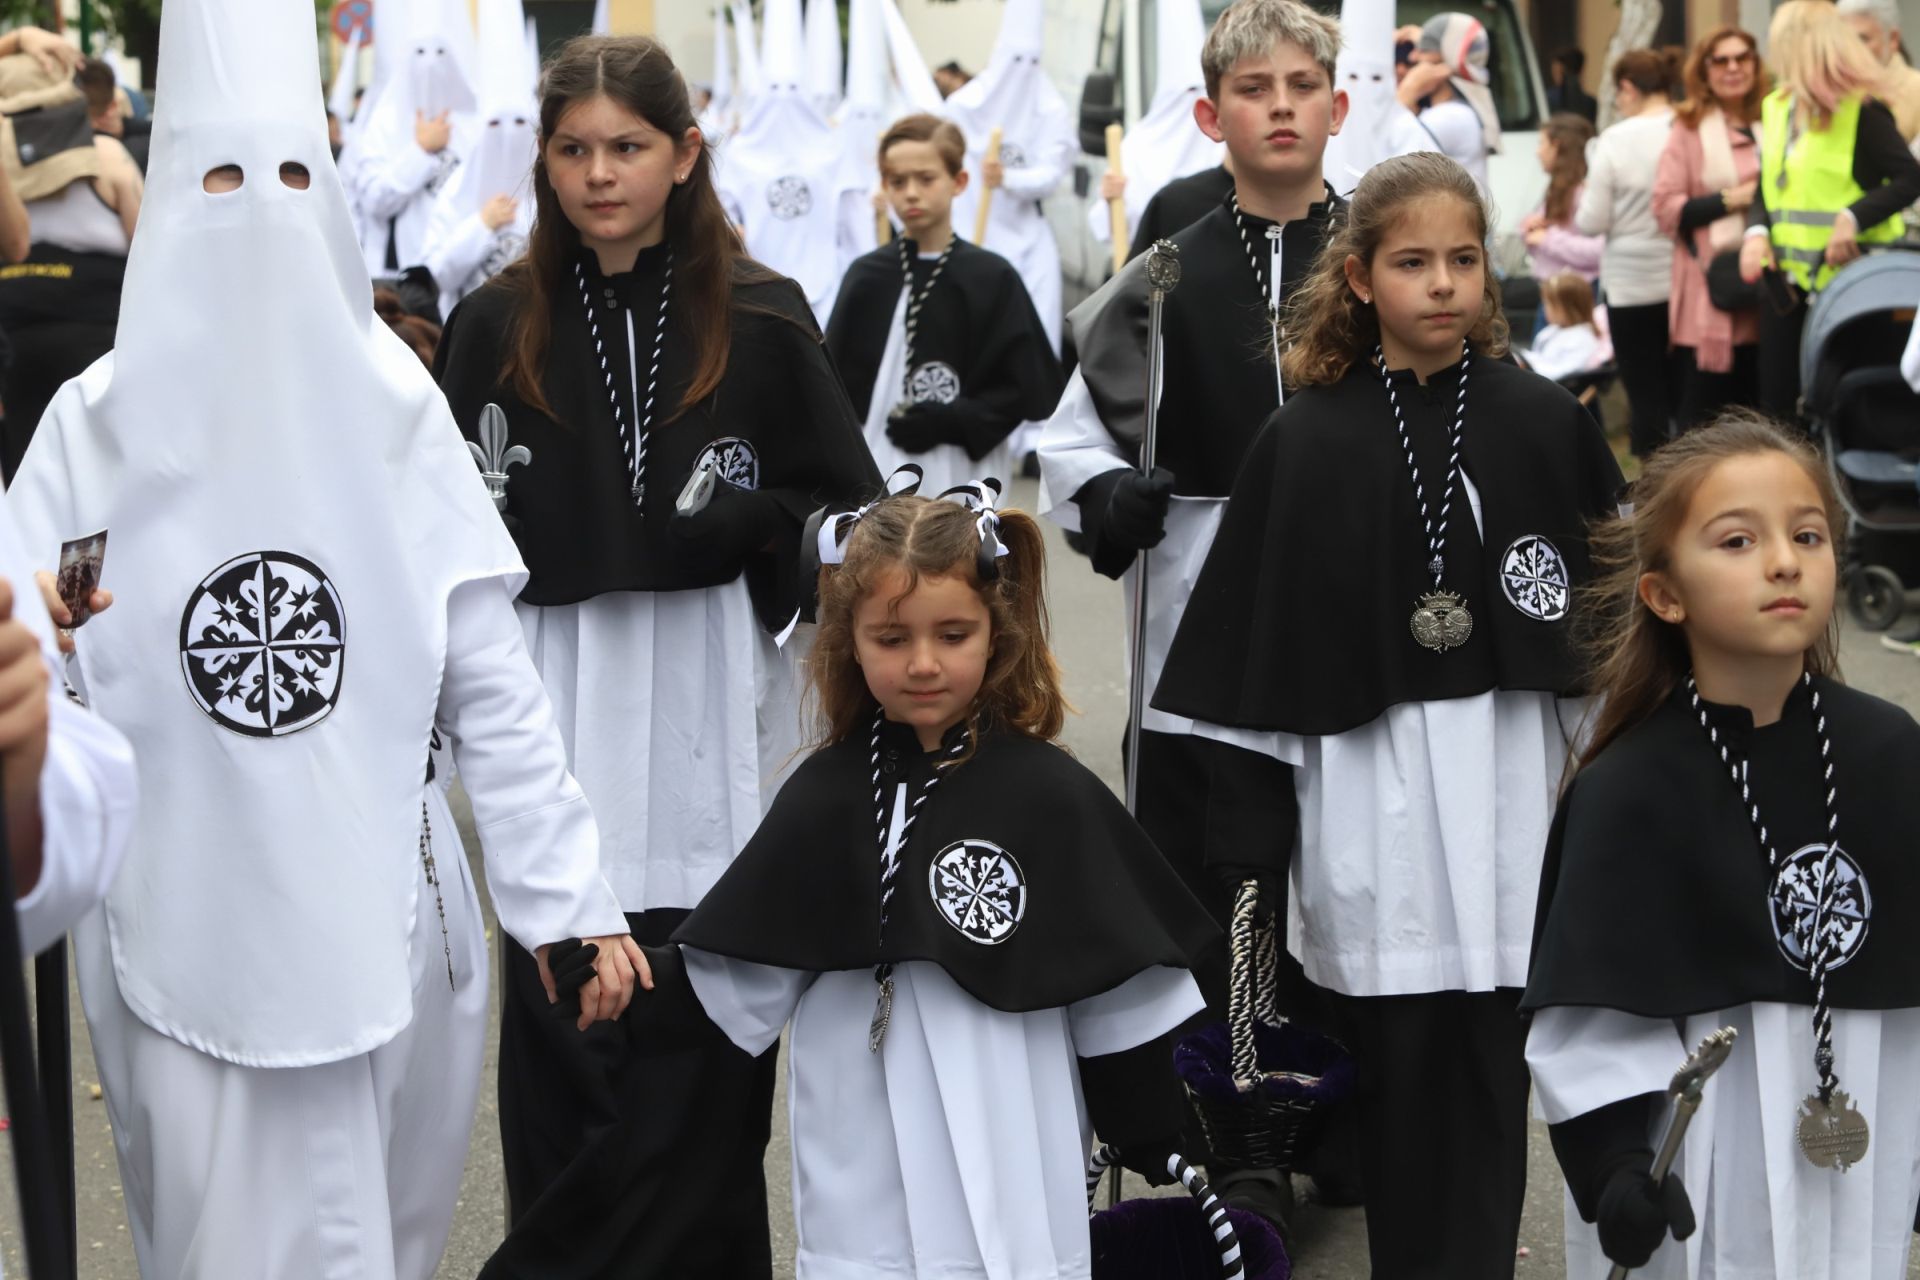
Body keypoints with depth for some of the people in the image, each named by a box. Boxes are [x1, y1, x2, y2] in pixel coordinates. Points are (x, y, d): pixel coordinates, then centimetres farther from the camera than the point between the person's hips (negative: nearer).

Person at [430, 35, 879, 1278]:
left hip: (713, 709, -1)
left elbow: (849, 508, 4)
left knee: (706, 1033, 0)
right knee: (563, 1036, 1)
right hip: (558, 712, 1)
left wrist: (743, 525, -10)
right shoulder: (496, 327, 6)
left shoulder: (759, 319, 2)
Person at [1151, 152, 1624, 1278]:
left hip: (1511, 790, 1)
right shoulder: (1307, 444, 0)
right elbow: (1256, 657, 1)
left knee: (1487, 1079, 5)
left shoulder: (1547, 426, 2)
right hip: (1364, 795, -1)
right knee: (1400, 1070, 4)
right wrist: (1250, 838, -1)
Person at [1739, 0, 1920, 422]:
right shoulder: (1776, 107, 11)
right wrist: (1757, 233, -4)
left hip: (1844, 279, -7)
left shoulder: (1862, 111, -12)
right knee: (1776, 397, 8)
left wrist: (1852, 218, -27)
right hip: (1786, 277, 7)